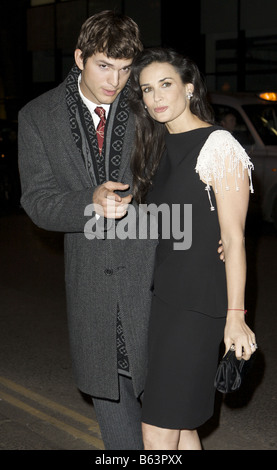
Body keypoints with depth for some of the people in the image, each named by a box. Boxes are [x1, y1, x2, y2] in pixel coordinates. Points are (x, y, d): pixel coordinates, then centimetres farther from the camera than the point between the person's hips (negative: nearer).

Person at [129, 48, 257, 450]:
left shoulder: (218, 146, -12)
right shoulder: (159, 148, 13)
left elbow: (233, 238, -14)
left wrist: (236, 315, -16)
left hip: (200, 303, -8)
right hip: (164, 296, 8)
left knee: (158, 433, -6)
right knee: (180, 426, 13)